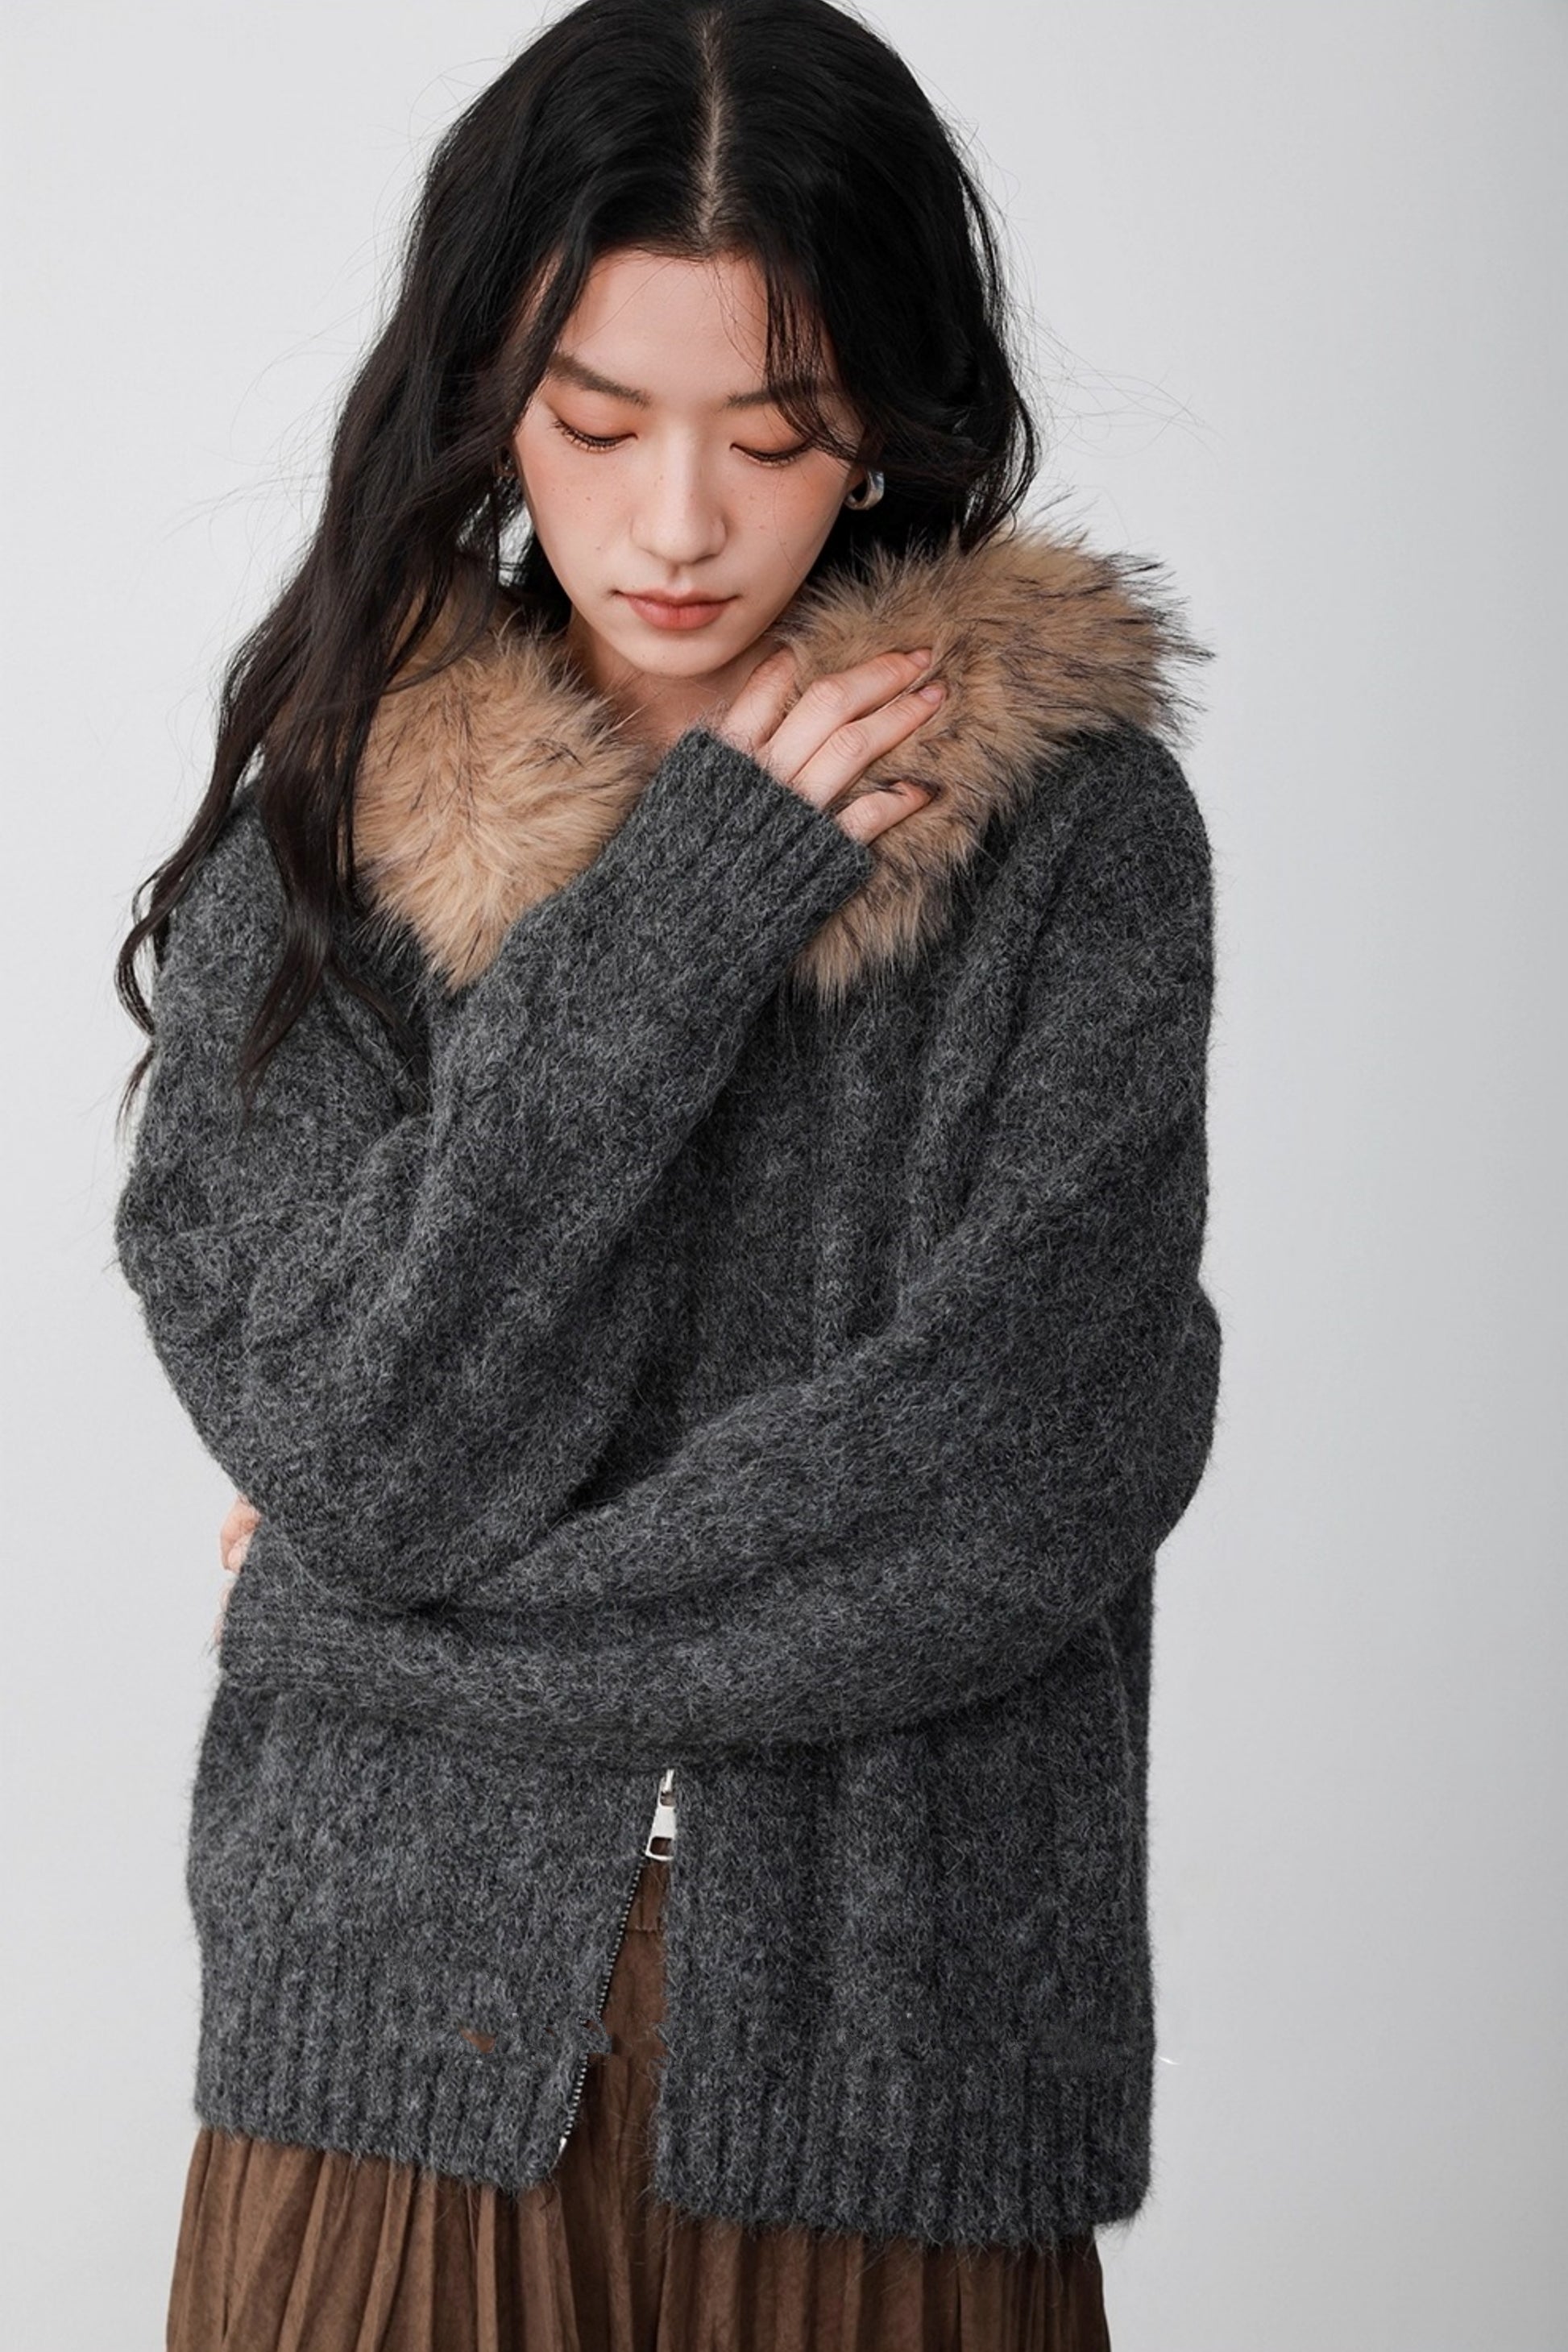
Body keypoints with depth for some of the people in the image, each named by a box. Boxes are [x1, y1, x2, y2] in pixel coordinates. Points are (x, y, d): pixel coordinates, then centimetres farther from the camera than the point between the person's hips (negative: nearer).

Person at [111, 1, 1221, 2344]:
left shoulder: (1073, 830, -4)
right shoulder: (309, 847, 0)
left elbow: (1026, 1459, -14)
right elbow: (368, 1444, -12)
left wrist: (414, 1628, -10)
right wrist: (688, 906, -13)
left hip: (887, 2071, -1)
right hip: (409, 2050, 1)